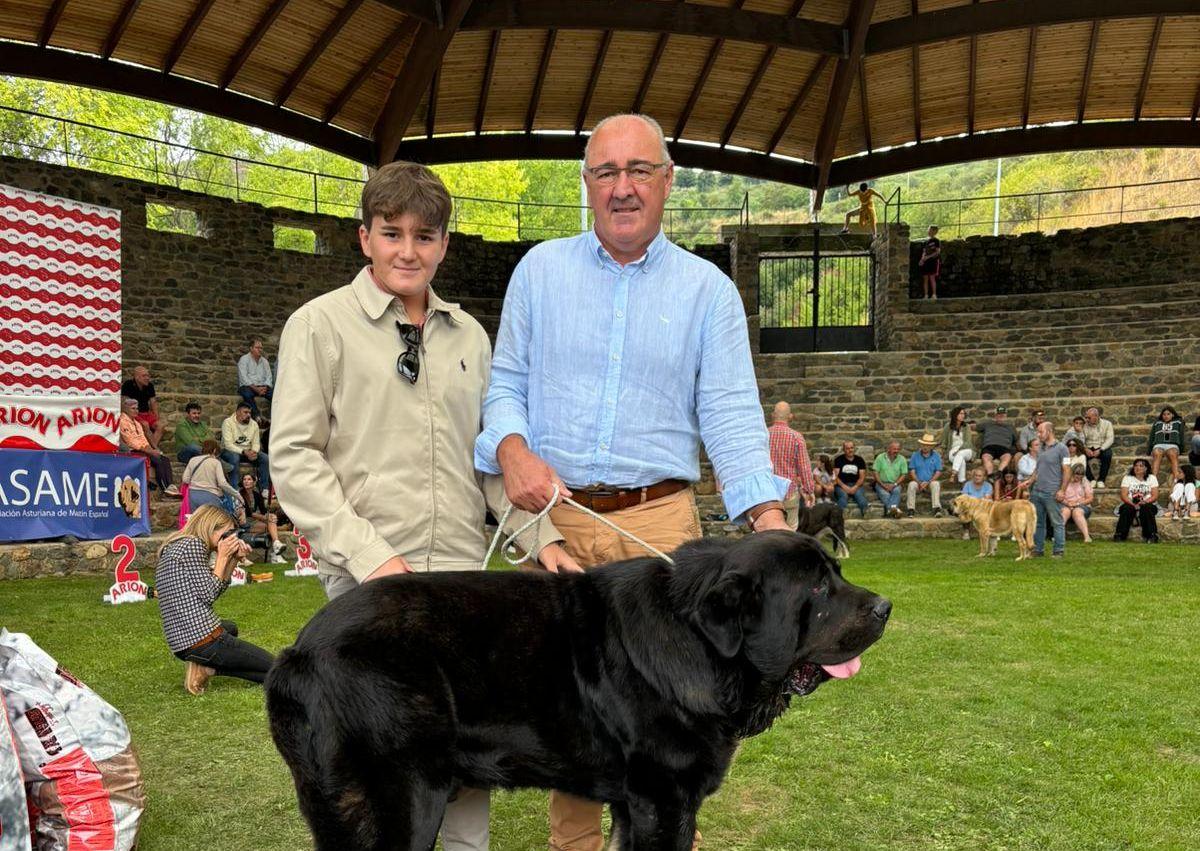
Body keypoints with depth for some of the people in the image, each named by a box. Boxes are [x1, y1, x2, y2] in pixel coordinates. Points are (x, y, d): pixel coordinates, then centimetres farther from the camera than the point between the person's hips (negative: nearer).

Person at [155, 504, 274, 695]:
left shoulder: (175, 547, 18)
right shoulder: (193, 545, -11)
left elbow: (217, 588, 19)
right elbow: (208, 595, -15)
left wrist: (233, 558, 10)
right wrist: (222, 557, -7)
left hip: (179, 642, 9)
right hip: (202, 636, -9)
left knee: (230, 627, 42)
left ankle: (203, 665, 12)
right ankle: (208, 668, -9)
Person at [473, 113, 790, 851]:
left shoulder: (708, 289, 5)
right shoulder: (541, 269, 9)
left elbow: (730, 412, -1)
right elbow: (506, 383, 10)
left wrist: (769, 514, -15)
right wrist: (513, 450, -11)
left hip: (659, 521, -1)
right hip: (552, 519, 2)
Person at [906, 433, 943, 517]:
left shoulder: (936, 456, 5)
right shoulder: (915, 455, 6)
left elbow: (938, 472, 0)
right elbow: (912, 471, 2)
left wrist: (928, 482, -13)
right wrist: (919, 482, -14)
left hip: (930, 482, 0)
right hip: (918, 482, 0)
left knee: (936, 484, -33)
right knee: (911, 484, -32)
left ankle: (937, 509, -42)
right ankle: (911, 509, -36)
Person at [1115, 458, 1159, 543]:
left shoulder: (1152, 478, 12)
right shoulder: (1127, 478, 12)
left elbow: (1155, 496, 0)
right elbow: (1123, 495, -2)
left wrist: (1145, 502, -21)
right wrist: (1133, 504, -21)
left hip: (1147, 505, 0)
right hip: (1130, 505, 0)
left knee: (1146, 508, -36)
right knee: (1127, 508, -35)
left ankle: (1152, 536, -35)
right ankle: (1119, 535, -36)